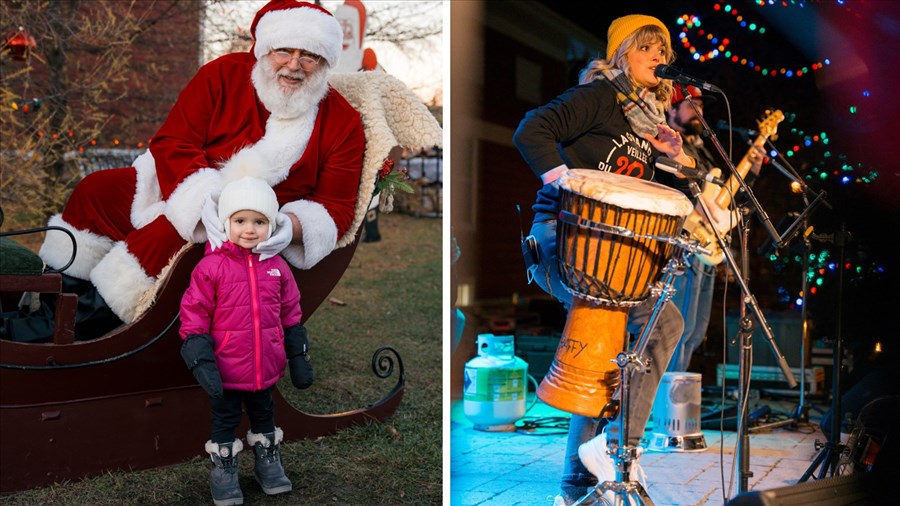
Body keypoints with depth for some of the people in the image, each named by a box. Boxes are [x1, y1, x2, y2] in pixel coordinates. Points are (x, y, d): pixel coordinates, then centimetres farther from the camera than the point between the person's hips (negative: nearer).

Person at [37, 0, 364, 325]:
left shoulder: (344, 123, -6)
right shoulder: (223, 74, -5)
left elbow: (335, 209, -6)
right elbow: (171, 143, -10)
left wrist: (291, 226, -30)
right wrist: (205, 203, -29)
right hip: (180, 192, 4)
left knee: (170, 234, -31)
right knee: (97, 189, -11)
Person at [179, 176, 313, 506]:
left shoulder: (277, 267, -2)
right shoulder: (212, 266, -14)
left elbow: (290, 314, 8)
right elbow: (194, 314, -11)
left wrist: (298, 356, 8)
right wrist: (200, 361, -16)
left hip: (266, 367, 4)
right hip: (225, 369, -3)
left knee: (264, 415, 22)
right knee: (225, 420, 13)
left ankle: (268, 462, 40)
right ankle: (223, 470, 30)